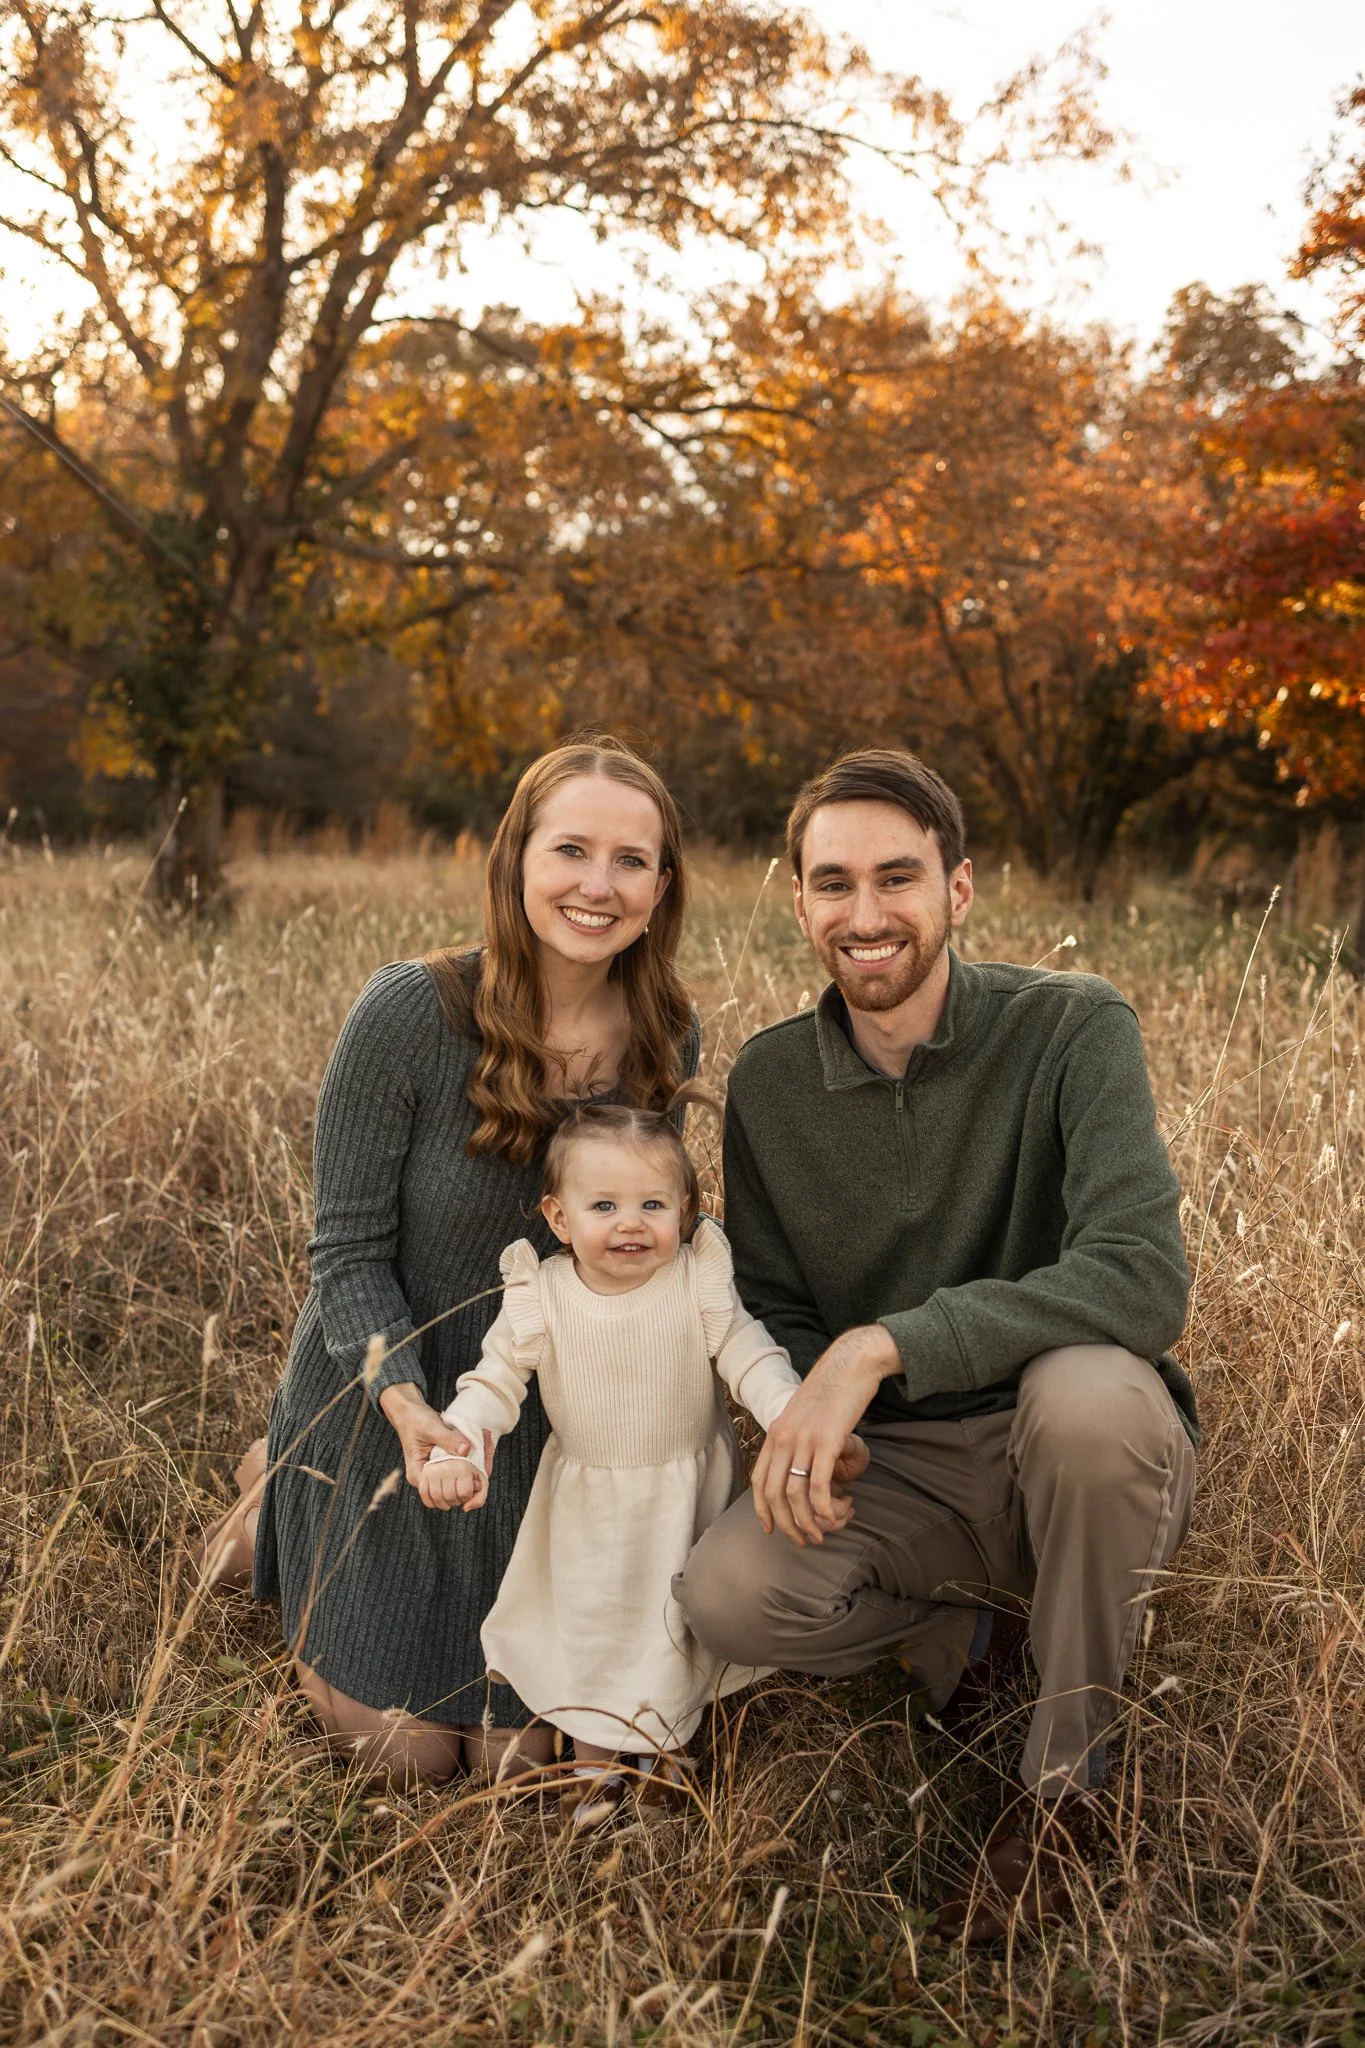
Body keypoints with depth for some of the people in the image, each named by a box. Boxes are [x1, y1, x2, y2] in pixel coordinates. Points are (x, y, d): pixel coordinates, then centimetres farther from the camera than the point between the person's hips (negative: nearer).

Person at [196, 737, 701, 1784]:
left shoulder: (668, 1040, -10)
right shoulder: (408, 1013, -24)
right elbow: (349, 1253, -17)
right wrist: (405, 1403, -33)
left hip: (547, 1422, 4)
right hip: (386, 1406, -4)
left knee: (517, 1748, 14)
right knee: (409, 1748, 8)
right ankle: (280, 1510, 30)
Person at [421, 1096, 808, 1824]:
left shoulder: (700, 1285, -17)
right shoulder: (540, 1298, -16)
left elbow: (755, 1363, -19)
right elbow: (494, 1381, -12)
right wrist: (454, 1451, -30)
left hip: (686, 1496, 0)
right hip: (585, 1504, 0)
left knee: (679, 1624, 15)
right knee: (586, 1624, 14)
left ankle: (668, 1744, 42)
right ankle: (593, 1757, 38)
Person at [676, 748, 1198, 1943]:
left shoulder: (1071, 1028, -15)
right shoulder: (768, 1082, 1)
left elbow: (1144, 1277, -28)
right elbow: (770, 1304, 9)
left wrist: (879, 1346, -32)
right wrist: (805, 1417, -14)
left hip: (1090, 1457, -3)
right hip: (898, 1472, 3)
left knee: (1085, 1387, -38)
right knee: (726, 1597, -25)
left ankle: (1065, 1780, -12)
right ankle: (970, 1620, 8)